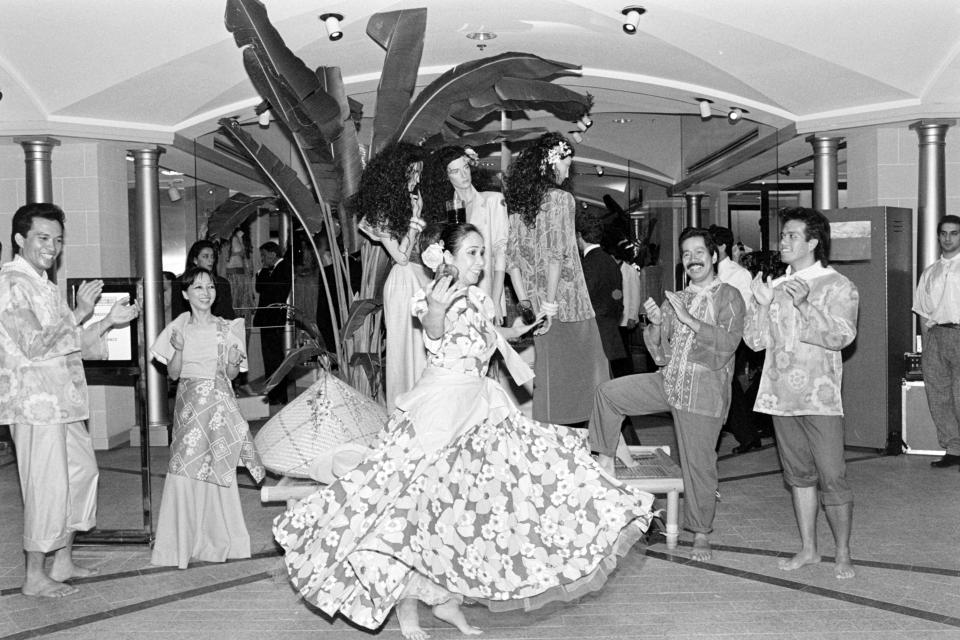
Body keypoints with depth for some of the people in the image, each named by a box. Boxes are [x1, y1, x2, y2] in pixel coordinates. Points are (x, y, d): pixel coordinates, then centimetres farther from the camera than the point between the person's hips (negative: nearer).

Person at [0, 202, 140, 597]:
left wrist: (110, 321, 10)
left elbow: (73, 345, 18)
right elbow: (33, 345, -22)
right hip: (35, 403, -10)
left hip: (62, 401, 10)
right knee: (47, 486, -4)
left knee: (82, 472, 14)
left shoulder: (42, 284, 18)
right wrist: (80, 313, -22)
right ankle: (35, 577, 8)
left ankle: (63, 562, 26)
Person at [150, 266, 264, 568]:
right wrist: (179, 349, -13)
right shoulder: (178, 328, 4)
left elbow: (232, 375, 7)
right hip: (189, 404, 0)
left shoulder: (227, 329, 3)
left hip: (219, 402, 0)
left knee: (219, 469, 0)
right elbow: (173, 373, 4)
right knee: (185, 469, -5)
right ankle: (185, 541, 7)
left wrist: (234, 362, -14)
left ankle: (218, 540, 12)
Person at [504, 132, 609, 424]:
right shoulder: (560, 198, -10)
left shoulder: (518, 202, 8)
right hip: (566, 303, -6)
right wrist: (550, 306, -17)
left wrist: (526, 302, 10)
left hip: (536, 302, 6)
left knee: (546, 374, 14)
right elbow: (556, 255, -17)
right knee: (575, 373, 1)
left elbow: (511, 257, 7)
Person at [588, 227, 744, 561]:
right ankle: (604, 458, 6)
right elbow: (659, 351, 14)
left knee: (699, 463, 1)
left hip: (703, 390, -5)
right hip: (667, 380, 5)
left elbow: (727, 342, -17)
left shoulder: (729, 297, -1)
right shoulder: (675, 300, 16)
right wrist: (655, 323, -6)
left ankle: (701, 535, 16)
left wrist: (688, 319, -22)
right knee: (608, 392, -8)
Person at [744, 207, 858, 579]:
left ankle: (843, 555, 12)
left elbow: (840, 336, -16)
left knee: (832, 478, -3)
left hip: (820, 398, -5)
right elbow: (754, 340, 6)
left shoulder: (837, 287, -3)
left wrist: (803, 305, -27)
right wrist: (762, 304, -10)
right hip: (780, 396, 5)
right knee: (798, 475, 13)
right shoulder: (776, 286, 12)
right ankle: (808, 549, 25)